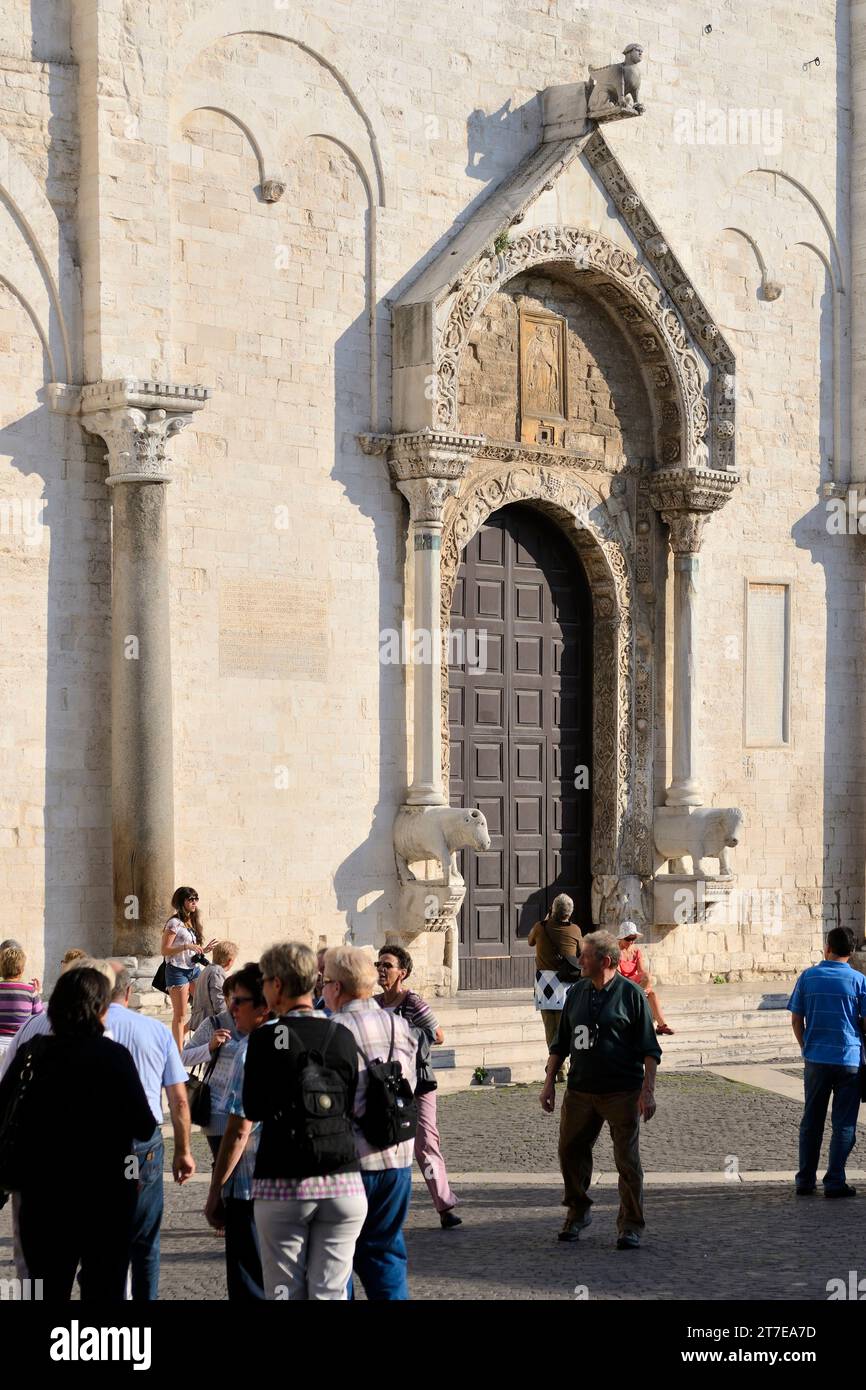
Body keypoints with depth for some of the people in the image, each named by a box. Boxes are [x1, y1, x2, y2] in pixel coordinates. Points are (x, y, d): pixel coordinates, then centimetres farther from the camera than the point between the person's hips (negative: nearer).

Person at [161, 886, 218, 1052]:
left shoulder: (193, 923, 15)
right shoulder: (175, 923, -10)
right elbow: (165, 950, -14)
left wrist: (204, 950, 4)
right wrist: (186, 946, -23)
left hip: (194, 969, 8)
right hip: (177, 970, -8)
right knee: (180, 1016, -5)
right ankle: (179, 1051, 0)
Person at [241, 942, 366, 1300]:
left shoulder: (265, 1039, -8)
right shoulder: (342, 1037, 2)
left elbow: (252, 1110, 0)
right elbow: (355, 1107, 8)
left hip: (282, 1186, -3)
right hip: (343, 1183, 3)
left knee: (285, 1292, 5)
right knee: (331, 1291, 5)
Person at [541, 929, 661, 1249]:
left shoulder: (630, 994, -5)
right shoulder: (576, 992, 10)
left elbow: (649, 1048, -5)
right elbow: (561, 1043, 18)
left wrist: (648, 1090, -11)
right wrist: (549, 1082, 13)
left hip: (621, 1093, -5)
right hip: (580, 1091, 5)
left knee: (627, 1160, -2)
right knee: (570, 1151, 8)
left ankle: (630, 1227, 7)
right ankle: (577, 1213, 27)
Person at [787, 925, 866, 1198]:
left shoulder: (808, 977, 1)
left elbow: (796, 1020, 4)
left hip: (816, 1060, 2)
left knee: (811, 1121, 12)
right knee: (843, 1124, 4)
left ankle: (805, 1180, 15)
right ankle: (834, 1182, 1)